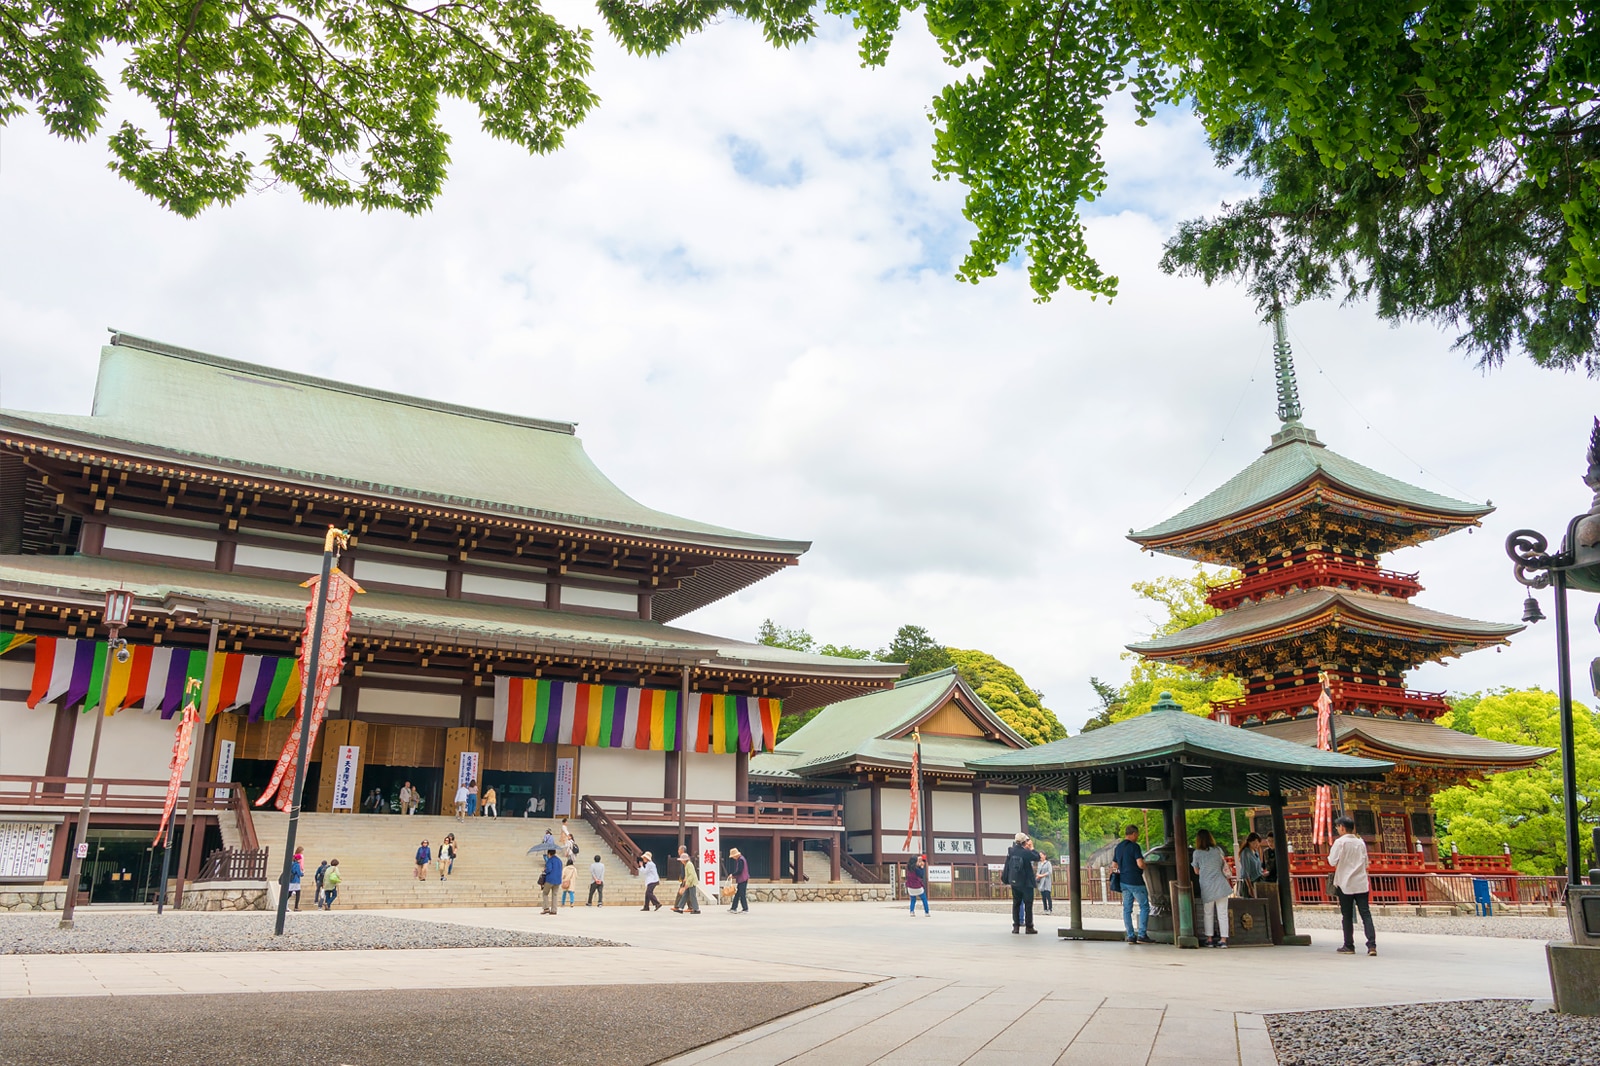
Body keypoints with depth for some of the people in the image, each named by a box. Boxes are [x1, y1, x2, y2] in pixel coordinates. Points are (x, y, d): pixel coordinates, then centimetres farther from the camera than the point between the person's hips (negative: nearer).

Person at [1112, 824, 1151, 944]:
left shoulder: (1118, 847, 12)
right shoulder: (1134, 846, -12)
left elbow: (1114, 866, 18)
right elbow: (1140, 864, -20)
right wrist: (1144, 866, 1)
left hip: (1123, 881, 7)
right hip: (1135, 881, -7)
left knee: (1127, 909, 7)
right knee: (1144, 907, 2)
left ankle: (1130, 936, 6)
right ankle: (1142, 935, -2)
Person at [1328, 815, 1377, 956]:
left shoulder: (1340, 842, -9)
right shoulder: (1361, 842, 8)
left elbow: (1332, 861, -12)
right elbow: (1366, 863, 17)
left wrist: (1329, 854, 8)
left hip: (1345, 885, -4)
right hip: (1361, 884, 4)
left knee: (1347, 917, 5)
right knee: (1366, 914, 0)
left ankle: (1349, 946, 10)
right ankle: (1372, 945, -10)